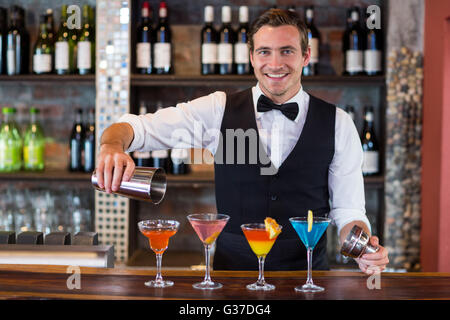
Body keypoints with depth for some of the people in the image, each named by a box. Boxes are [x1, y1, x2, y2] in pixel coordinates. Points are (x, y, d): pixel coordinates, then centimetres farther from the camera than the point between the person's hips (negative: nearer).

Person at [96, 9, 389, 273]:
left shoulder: (339, 124, 2)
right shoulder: (220, 110, 0)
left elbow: (347, 208, 6)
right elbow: (137, 127, -4)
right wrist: (112, 146, -27)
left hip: (306, 274, 3)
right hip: (232, 270, -3)